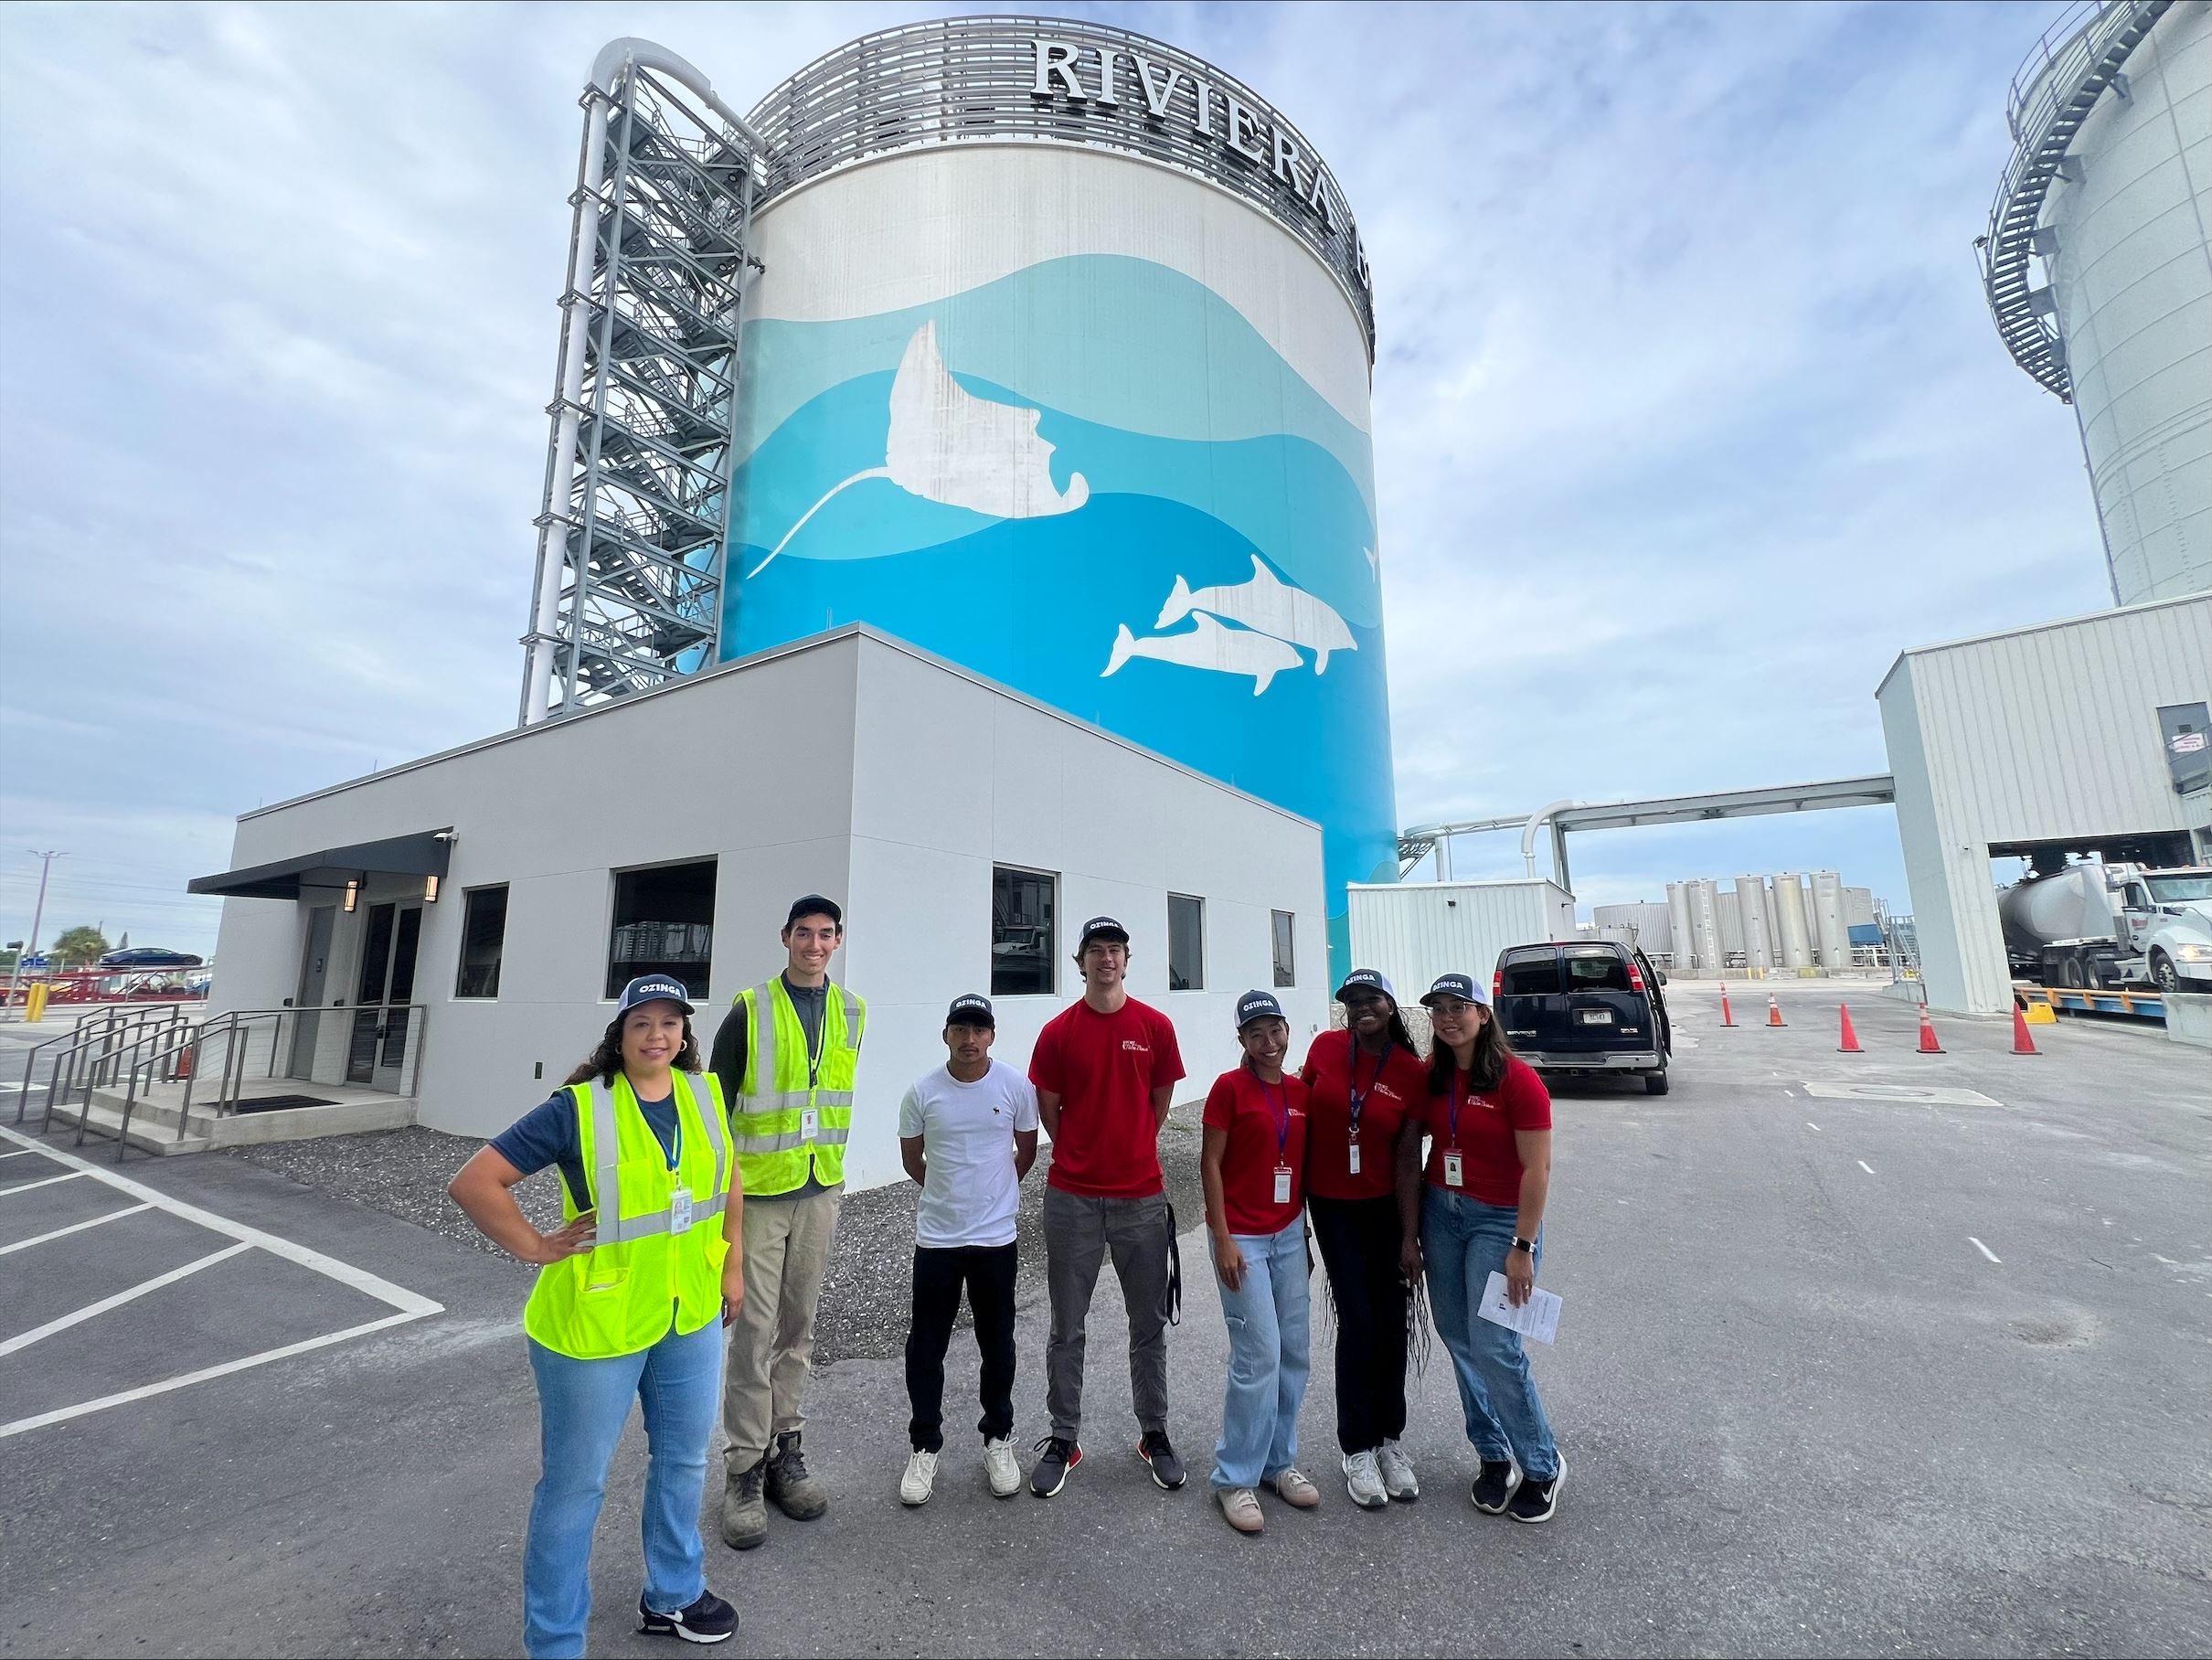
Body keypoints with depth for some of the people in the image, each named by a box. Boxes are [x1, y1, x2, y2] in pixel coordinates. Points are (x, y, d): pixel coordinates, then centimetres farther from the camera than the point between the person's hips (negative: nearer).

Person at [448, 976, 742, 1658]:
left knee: (683, 1460, 22)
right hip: (596, 1324, -5)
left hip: (692, 1316, 5)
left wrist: (733, 1263, 9)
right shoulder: (577, 1108, -18)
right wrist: (535, 1247, -15)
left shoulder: (705, 1094, -4)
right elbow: (473, 1182, -15)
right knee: (575, 1484, 13)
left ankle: (673, 1596, 46)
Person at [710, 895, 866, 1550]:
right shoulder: (750, 1011, -10)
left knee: (798, 1324, 15)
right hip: (757, 1190, -4)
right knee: (754, 1328, 3)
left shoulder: (851, 1012, 3)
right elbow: (716, 1103, -5)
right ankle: (744, 1468, 19)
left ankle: (785, 1448, 30)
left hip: (820, 1190, 4)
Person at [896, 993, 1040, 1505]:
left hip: (996, 1237, 0)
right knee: (926, 1347, 10)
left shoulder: (1016, 1085, -10)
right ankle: (925, 1446, 31)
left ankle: (998, 1439, 36)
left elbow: (1027, 1150, 5)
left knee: (997, 1345, 15)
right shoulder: (923, 1091, -9)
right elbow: (912, 1157, 6)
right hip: (936, 1237, 0)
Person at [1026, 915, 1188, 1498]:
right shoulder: (1058, 1032, -4)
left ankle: (1154, 1434, 33)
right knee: (1067, 1329, 12)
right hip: (1072, 1198, 0)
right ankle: (1063, 1440, 29)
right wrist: (1087, 1156, 10)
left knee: (1149, 1326, 14)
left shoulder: (1156, 1027, -2)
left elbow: (1160, 1101, 9)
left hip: (1142, 1197, 1)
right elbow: (1049, 1111, 5)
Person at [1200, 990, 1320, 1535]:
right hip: (1242, 1237, -6)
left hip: (1289, 1234, 6)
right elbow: (1210, 1164, -10)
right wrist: (1223, 1239, -13)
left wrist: (1305, 1234, 14)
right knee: (1259, 1355, -4)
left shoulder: (1300, 1091, 4)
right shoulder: (1229, 1087, -12)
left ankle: (1279, 1461, 31)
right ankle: (1235, 1478, 13)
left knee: (1295, 1352, 13)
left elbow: (1304, 1165, 12)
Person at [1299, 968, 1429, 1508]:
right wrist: (1292, 1197, 1)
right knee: (1358, 1319, 2)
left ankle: (1389, 1440, 30)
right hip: (1332, 1205, 0)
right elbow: (1302, 1121, -1)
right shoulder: (1325, 1048, -9)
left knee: (1392, 1319, 8)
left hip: (1386, 1206, 1)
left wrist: (1410, 1237, -7)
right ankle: (1357, 1449, 21)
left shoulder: (1413, 1073, -10)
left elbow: (1409, 1159, -8)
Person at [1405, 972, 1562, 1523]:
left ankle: (1541, 1466, 21)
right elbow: (1412, 1155, 7)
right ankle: (1494, 1456, 30)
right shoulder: (1431, 1077, 1)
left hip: (1498, 1219, -5)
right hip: (1440, 1212, 5)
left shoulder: (1517, 1079, -14)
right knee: (1459, 1340, 11)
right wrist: (1409, 1233, 9)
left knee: (1494, 1347, -3)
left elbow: (1537, 1168, -13)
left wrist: (1523, 1247, -14)